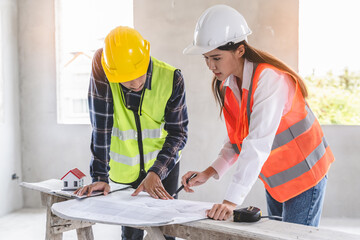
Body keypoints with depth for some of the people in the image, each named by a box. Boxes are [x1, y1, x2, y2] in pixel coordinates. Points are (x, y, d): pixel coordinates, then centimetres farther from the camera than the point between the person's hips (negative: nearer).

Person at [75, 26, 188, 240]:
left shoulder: (171, 78, -20)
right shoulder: (103, 68, -22)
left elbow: (178, 133, -14)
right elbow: (101, 126, -22)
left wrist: (156, 172, -25)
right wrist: (100, 176, -23)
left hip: (164, 163, 1)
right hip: (125, 169, 0)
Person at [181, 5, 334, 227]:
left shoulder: (269, 78, -28)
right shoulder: (227, 84, -3)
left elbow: (258, 143, -36)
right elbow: (237, 136, 1)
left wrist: (232, 200, -41)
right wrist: (211, 171, -12)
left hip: (304, 174, -8)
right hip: (275, 179, 8)